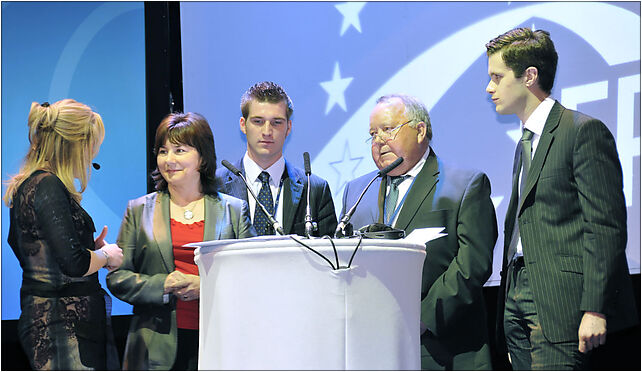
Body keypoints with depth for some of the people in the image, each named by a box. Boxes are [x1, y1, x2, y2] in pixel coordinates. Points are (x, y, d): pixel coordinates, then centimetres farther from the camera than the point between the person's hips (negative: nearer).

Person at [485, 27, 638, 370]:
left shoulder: (585, 131, -7)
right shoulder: (525, 143, 21)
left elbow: (606, 226, -13)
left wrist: (595, 309, -18)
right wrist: (509, 296, 14)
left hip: (558, 301, -8)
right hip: (517, 297, 8)